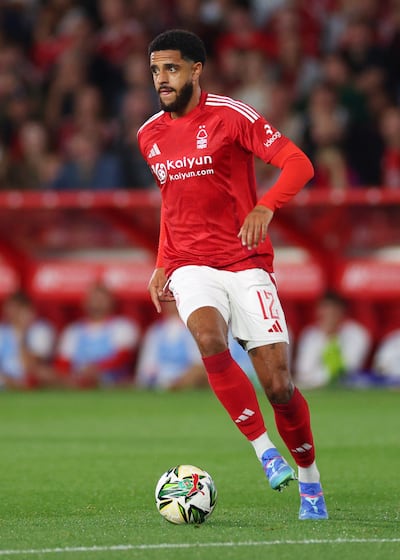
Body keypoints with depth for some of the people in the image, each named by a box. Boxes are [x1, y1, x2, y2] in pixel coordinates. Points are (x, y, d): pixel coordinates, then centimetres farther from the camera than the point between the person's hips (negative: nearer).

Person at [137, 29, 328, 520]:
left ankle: (309, 479, 17)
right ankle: (265, 452, -22)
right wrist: (163, 265, 18)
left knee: (278, 384, -6)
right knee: (210, 341, -30)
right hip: (192, 268, 3)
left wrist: (265, 207, -30)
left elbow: (298, 164, -13)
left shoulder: (230, 116, -6)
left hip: (246, 265, -3)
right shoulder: (150, 135, 11)